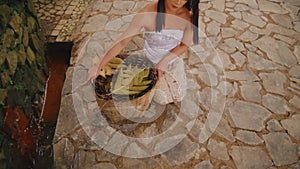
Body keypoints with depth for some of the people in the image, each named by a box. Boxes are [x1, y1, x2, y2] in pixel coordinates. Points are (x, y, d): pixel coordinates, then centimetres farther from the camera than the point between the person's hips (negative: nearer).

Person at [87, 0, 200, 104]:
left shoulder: (188, 16, -26)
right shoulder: (147, 14, -34)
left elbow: (185, 45, -13)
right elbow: (121, 42, -28)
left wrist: (165, 61, -28)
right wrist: (98, 67, -27)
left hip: (174, 61, 3)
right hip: (151, 62, -3)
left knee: (176, 97, 21)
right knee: (162, 98, 12)